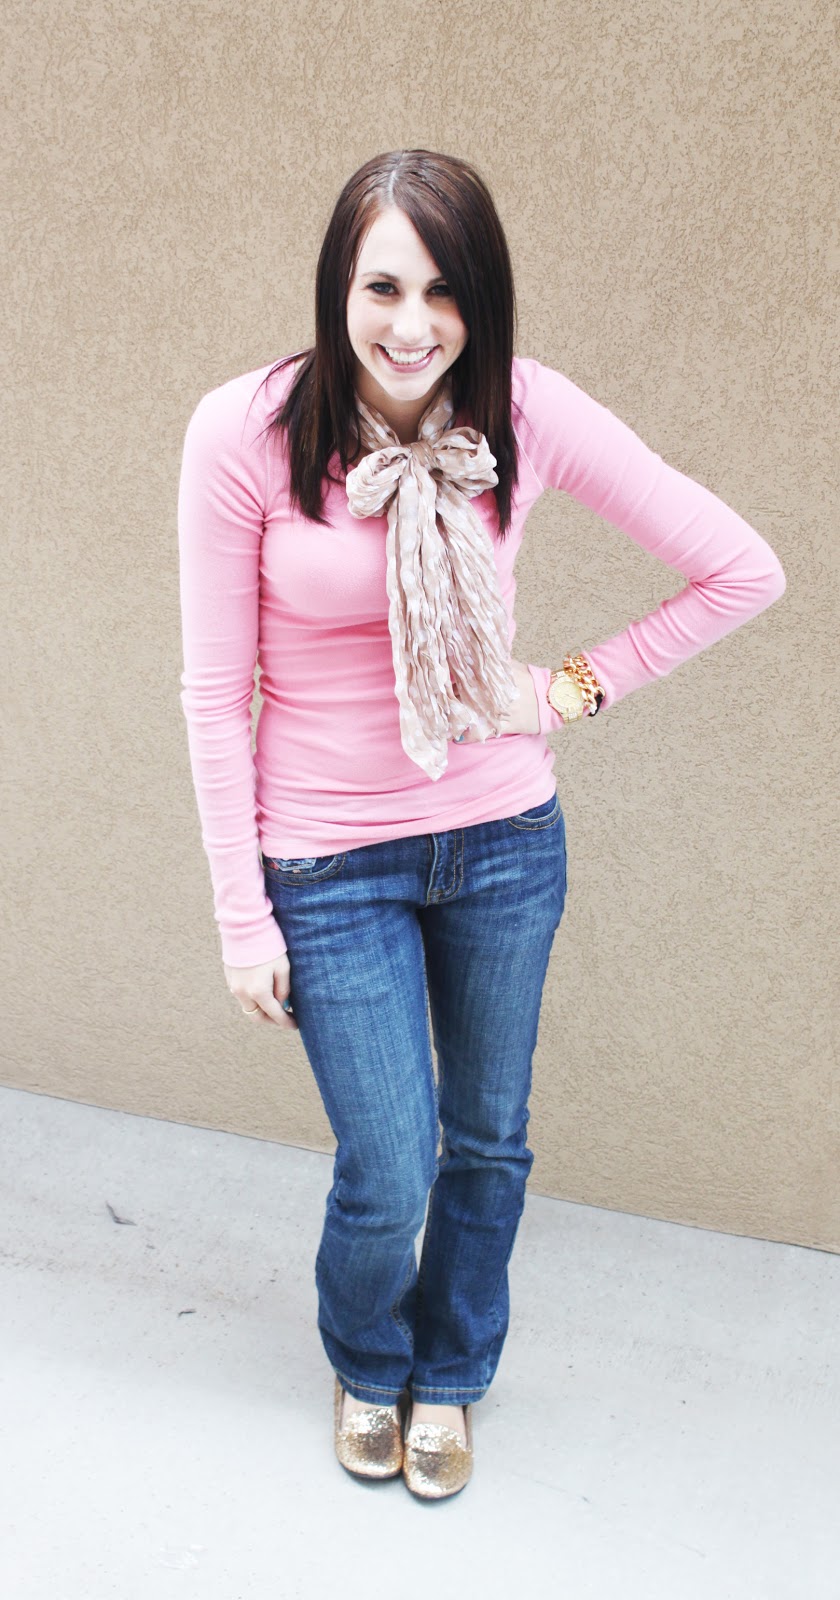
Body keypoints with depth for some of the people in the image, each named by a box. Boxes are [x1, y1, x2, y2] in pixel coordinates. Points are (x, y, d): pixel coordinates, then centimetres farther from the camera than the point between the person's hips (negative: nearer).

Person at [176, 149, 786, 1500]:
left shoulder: (528, 413, -11)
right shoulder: (244, 433, -14)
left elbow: (743, 569, -4)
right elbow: (217, 693, -8)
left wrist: (575, 689, -5)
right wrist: (241, 915, -5)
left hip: (505, 842, 2)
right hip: (330, 862, -2)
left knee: (488, 1145, 18)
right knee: (387, 1180, 5)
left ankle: (451, 1377, 50)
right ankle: (367, 1368, 43)